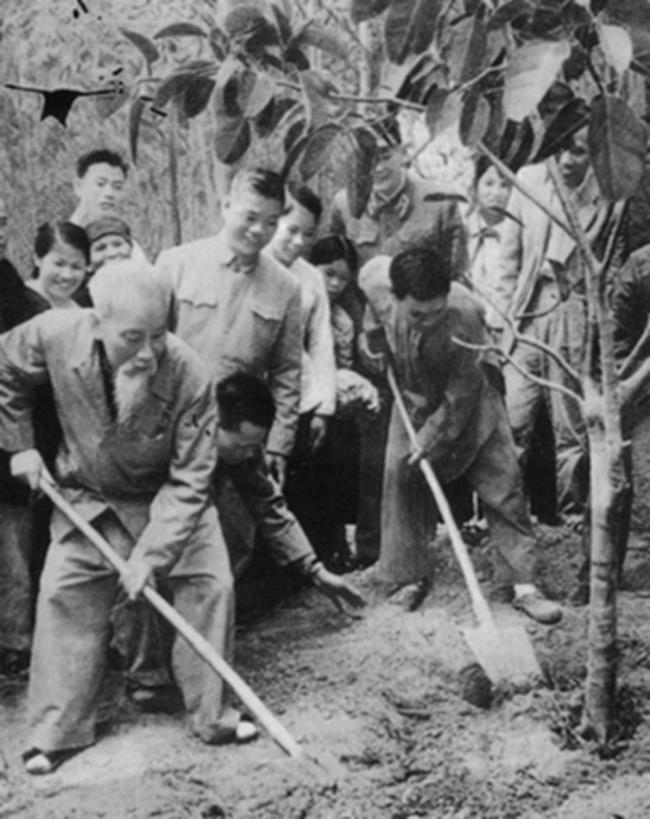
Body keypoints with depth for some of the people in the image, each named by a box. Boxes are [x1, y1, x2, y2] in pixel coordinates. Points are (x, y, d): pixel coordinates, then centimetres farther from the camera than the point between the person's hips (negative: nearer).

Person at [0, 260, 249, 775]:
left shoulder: (189, 377, -35)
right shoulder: (54, 335, -29)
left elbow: (189, 482, -27)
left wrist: (151, 554, -30)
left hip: (168, 497, -1)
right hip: (88, 497, 2)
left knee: (211, 587, -9)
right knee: (64, 596, -1)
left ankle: (212, 714, 10)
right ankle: (58, 732, 13)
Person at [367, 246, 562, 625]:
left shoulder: (465, 315, -35)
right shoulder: (378, 288, -26)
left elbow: (459, 398, -26)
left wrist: (428, 443, -22)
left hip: (468, 400, -3)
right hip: (414, 398, 3)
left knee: (503, 478, -8)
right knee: (400, 477, -1)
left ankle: (519, 583, -1)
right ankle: (409, 577, 14)